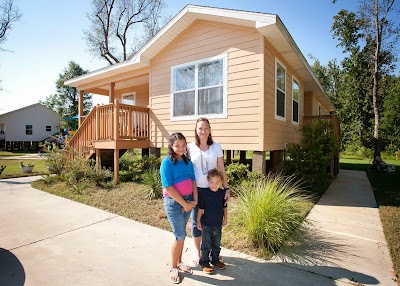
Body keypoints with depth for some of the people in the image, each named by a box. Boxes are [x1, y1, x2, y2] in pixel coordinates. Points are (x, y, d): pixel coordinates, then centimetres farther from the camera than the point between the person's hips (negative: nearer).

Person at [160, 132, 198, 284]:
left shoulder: (188, 161, 3)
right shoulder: (167, 162, -14)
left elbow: (193, 181, 7)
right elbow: (168, 187, -18)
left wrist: (194, 200, -3)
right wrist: (184, 203, -15)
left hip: (188, 201, 5)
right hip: (174, 202, -5)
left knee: (181, 233, 17)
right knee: (180, 235, 0)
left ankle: (179, 262, 35)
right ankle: (173, 268, 21)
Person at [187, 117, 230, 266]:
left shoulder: (216, 147, -1)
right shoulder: (190, 147, -3)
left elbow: (221, 170, 2)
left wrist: (226, 188, -2)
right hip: (196, 189, 0)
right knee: (196, 221, 11)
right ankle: (197, 252, 33)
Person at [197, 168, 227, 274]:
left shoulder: (223, 193, -5)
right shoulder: (203, 193, -15)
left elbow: (225, 207, 8)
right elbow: (200, 208, -8)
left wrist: (225, 219, 11)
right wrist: (198, 221, -4)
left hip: (218, 224, 4)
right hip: (206, 225, -4)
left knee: (217, 244, 19)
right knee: (206, 245, 8)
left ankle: (215, 259, 39)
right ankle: (204, 262, 25)